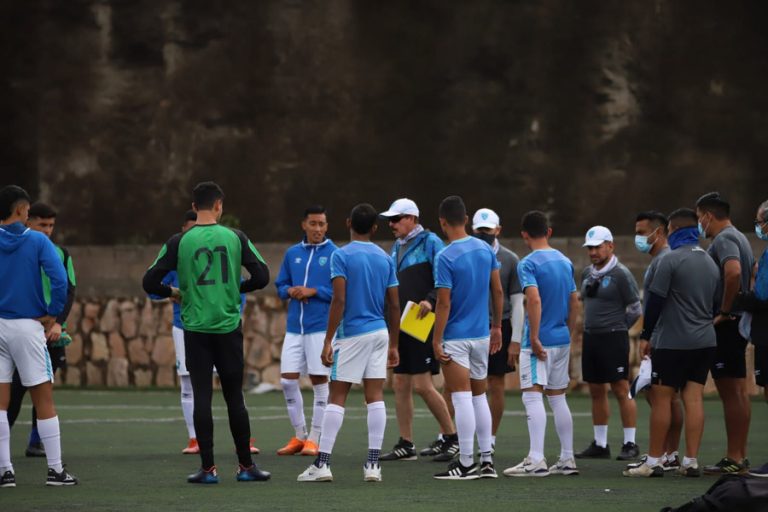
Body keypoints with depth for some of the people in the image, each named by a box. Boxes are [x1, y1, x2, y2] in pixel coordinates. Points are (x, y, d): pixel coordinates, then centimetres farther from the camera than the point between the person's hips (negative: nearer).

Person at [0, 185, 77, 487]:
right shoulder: (37, 241, -5)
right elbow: (59, 279, -15)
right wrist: (53, 315, -4)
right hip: (26, 326, -2)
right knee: (43, 400, 4)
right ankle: (55, 470, 6)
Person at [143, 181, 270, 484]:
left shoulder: (179, 242, -3)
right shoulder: (235, 238, 0)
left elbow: (150, 282, -4)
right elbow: (262, 276, 0)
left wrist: (174, 293, 15)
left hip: (196, 328, -1)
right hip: (229, 327, 1)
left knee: (202, 396, 2)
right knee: (234, 397, 8)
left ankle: (208, 468, 0)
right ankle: (246, 467, 12)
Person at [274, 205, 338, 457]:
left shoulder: (334, 254, -4)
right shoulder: (292, 254, 10)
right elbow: (281, 285, 16)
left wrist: (313, 291, -15)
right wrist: (290, 291, -5)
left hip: (321, 327, -5)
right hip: (294, 328, 5)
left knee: (319, 380, 0)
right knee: (288, 380, 2)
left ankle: (313, 439, 7)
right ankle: (299, 436, 15)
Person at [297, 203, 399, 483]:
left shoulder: (341, 256, -7)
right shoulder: (385, 258, 8)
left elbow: (339, 300, -14)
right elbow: (394, 306, 9)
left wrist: (328, 340, -12)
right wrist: (393, 345, 17)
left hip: (352, 334, -4)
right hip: (380, 332, 4)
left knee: (337, 397, -1)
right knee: (375, 397, 2)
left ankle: (322, 464, -3)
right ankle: (373, 464, -2)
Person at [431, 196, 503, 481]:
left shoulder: (445, 258, -15)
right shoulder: (486, 250, 3)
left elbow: (444, 303, -17)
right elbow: (497, 291, 9)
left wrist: (436, 340, -12)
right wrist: (497, 326, 19)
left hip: (456, 337, -6)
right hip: (482, 335, 6)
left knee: (462, 398, -5)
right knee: (480, 396, 15)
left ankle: (466, 463, -4)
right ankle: (487, 460, 15)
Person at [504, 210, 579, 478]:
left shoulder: (528, 263, -10)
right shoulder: (564, 262, 11)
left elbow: (534, 300, -23)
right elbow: (575, 303, 15)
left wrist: (534, 339, -20)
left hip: (539, 341, -7)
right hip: (562, 339, 7)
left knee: (532, 395, -9)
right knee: (558, 397, 13)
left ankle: (536, 460, -16)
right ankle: (567, 459, 14)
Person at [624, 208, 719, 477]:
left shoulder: (671, 260, -11)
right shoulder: (710, 263, 11)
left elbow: (655, 300, -11)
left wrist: (646, 335, -3)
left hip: (673, 342, -7)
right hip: (705, 341, 7)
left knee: (661, 397, -1)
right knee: (694, 398, 5)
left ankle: (653, 462, 0)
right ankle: (691, 462, 3)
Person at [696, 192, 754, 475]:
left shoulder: (723, 240, -14)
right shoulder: (740, 238, 18)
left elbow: (734, 272, -32)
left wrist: (724, 310, -23)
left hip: (725, 324, -10)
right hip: (739, 322, 10)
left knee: (730, 392, -9)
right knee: (739, 391, 12)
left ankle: (733, 459, -9)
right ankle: (740, 455, 16)